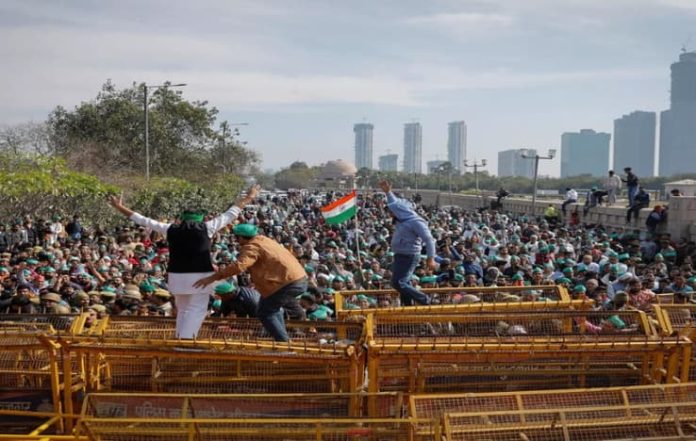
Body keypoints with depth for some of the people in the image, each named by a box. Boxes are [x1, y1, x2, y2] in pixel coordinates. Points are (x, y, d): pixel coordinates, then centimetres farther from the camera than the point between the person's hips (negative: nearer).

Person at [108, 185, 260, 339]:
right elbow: (230, 214, 9)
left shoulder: (170, 229, 7)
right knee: (197, 310, 0)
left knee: (183, 310, 19)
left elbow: (144, 221, 13)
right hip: (200, 276, -3)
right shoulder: (206, 228, 1)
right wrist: (248, 198, 20)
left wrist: (120, 208, 24)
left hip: (178, 276, 4)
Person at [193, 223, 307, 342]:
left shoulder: (252, 247, -11)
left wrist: (212, 278, -30)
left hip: (289, 284, -10)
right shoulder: (265, 240, 17)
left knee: (264, 313, 2)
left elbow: (239, 266, -28)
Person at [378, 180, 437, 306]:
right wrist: (388, 192, 31)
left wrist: (431, 258, -26)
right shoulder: (402, 220, 11)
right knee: (404, 283, 10)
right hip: (400, 256, 10)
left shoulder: (416, 222, -16)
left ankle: (425, 301, -9)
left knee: (398, 283, -15)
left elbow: (429, 239, -20)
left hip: (409, 257, -10)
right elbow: (395, 204, 31)